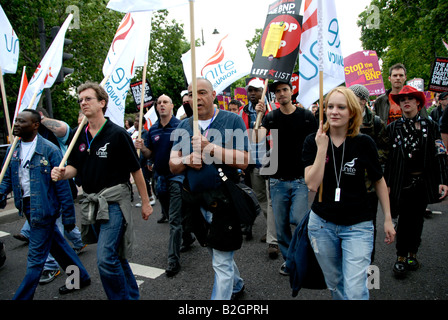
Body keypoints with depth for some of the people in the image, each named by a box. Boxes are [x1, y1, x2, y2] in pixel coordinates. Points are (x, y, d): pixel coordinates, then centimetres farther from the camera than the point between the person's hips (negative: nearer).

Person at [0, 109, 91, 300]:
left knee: (36, 258, 1)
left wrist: (68, 216, -12)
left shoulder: (49, 150, -14)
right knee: (57, 245, 19)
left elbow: (62, 184, -13)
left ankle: (22, 297, 15)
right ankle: (81, 277, 36)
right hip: (27, 207, 7)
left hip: (43, 209, -7)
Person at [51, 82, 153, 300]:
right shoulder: (80, 136, 8)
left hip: (114, 201, -7)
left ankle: (123, 296, 8)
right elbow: (74, 167, 15)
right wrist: (62, 173, -9)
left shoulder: (117, 134, -10)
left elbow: (136, 170, -7)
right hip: (92, 202, 7)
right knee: (115, 255, 17)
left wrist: (145, 202, -3)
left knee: (106, 259, -13)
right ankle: (132, 294, 34)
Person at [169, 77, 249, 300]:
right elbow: (173, 165, 6)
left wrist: (210, 147, -23)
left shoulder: (232, 120, -6)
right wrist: (187, 160, -16)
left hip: (223, 200, -6)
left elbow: (243, 161, -15)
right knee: (217, 253, 23)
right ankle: (236, 286, 47)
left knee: (222, 262, -1)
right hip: (195, 201, 6)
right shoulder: (183, 126, 8)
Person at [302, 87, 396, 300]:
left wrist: (388, 219, 5)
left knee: (355, 292, -7)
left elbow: (378, 180, 4)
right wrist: (322, 148, -20)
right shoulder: (313, 142, -6)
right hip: (322, 224, 2)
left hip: (358, 226, -1)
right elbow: (312, 184, -16)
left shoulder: (364, 143, -8)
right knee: (334, 285, 18)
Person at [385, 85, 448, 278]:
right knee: (404, 220, 1)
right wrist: (387, 184, -2)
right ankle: (401, 257, 14)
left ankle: (412, 253, 27)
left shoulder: (430, 126, 4)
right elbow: (389, 158, 1)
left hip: (424, 182, 2)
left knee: (417, 218, 11)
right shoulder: (393, 128, 1)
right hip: (402, 182, -1)